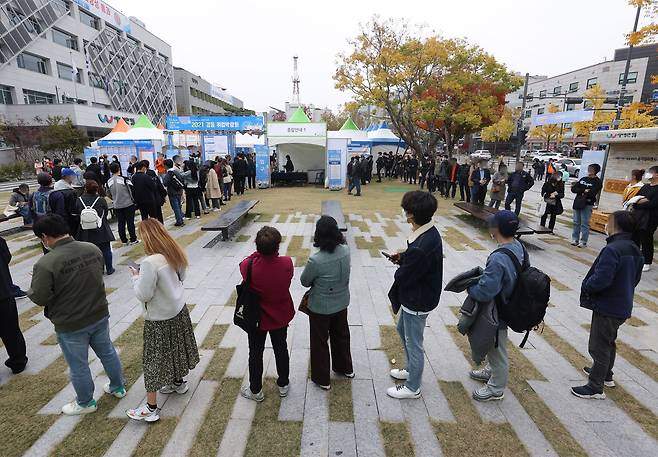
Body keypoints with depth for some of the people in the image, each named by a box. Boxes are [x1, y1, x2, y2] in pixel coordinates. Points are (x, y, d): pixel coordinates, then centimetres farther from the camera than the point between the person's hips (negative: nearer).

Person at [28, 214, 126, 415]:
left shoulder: (45, 264, -25)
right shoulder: (93, 249, -8)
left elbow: (39, 298, -19)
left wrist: (32, 288, 1)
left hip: (70, 325, -5)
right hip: (99, 315, 5)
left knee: (78, 366, 16)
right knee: (107, 353, 23)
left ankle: (86, 402, 36)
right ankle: (118, 387, 41)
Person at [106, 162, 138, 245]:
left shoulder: (109, 182, -1)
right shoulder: (124, 179, -13)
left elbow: (109, 194, 9)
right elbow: (132, 190, -10)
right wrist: (133, 200, 7)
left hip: (117, 206, 4)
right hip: (128, 204, -3)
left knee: (120, 223, 12)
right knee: (130, 222, 4)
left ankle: (124, 240, 17)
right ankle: (133, 239, 9)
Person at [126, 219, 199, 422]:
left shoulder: (150, 263, -29)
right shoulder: (176, 252, -7)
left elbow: (143, 295, -23)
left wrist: (136, 277, -7)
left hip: (160, 319, -7)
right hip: (179, 310, 7)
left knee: (154, 359, 8)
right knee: (175, 347, 26)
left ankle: (151, 408, 21)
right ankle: (178, 382, 47)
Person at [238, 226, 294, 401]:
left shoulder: (249, 266, -31)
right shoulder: (287, 263, -27)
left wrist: (259, 253, -9)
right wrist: (273, 254, 0)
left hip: (257, 318, -1)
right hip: (281, 317, 2)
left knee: (255, 353, 20)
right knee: (281, 350, 23)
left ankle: (255, 390, 39)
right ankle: (283, 385, 43)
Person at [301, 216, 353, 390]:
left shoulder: (316, 260, -32)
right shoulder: (346, 251, -17)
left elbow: (305, 282, -14)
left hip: (320, 307, -5)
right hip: (341, 303, 5)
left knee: (320, 341, 17)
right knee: (341, 335, 27)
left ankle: (322, 379, 34)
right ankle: (345, 368, 48)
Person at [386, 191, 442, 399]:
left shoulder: (420, 247, -35)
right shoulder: (430, 232, -5)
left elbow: (403, 277, -25)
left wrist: (400, 265, -6)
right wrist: (402, 257, -4)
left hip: (417, 302, -10)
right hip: (418, 296, 10)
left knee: (413, 343, 11)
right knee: (403, 330, 28)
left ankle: (412, 388, 34)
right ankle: (412, 370, 50)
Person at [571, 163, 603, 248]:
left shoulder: (597, 182, -2)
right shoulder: (583, 179, 14)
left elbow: (592, 193, -16)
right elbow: (573, 188, 3)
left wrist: (581, 192, -5)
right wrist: (584, 191, -10)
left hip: (588, 205, -5)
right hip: (577, 203, 5)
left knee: (585, 224, -4)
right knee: (576, 222, 8)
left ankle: (583, 241, 0)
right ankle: (575, 239, 16)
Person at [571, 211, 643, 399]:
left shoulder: (612, 249, -26)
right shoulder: (635, 251, 5)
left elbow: (601, 279, -30)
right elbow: (635, 278, 15)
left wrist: (586, 287, -12)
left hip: (607, 308, -9)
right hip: (623, 306, 9)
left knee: (598, 346, 2)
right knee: (609, 342, 26)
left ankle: (595, 387, 14)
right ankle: (606, 374, 44)